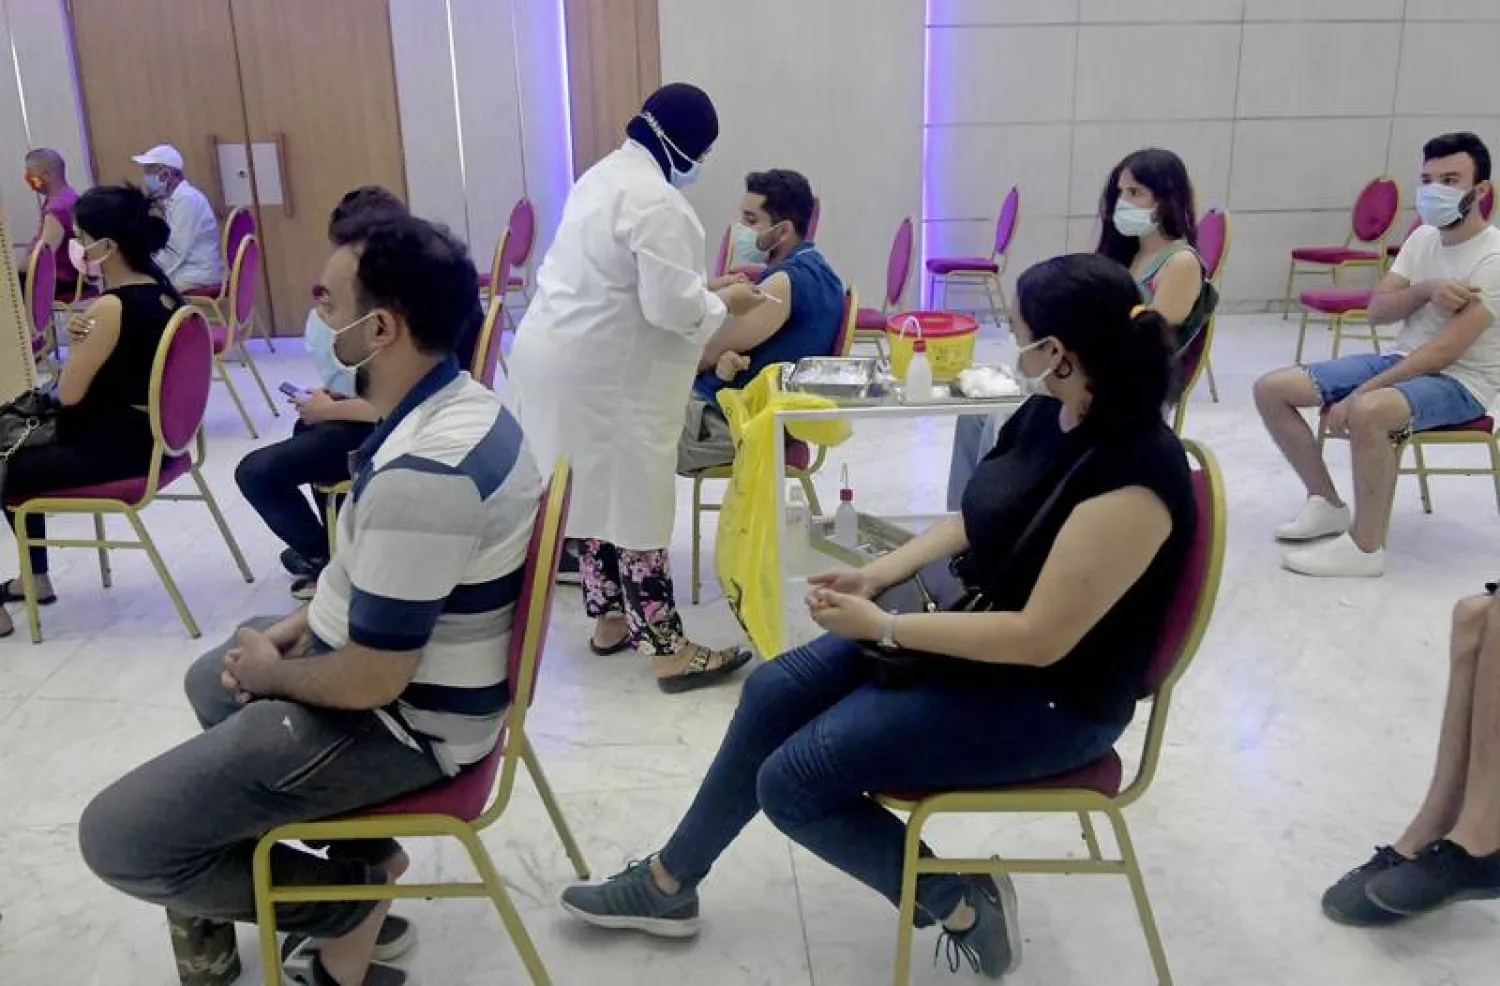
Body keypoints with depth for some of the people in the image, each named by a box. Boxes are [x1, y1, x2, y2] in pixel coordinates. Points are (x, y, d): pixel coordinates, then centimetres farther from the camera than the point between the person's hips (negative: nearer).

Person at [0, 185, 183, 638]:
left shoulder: (112, 307, -23)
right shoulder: (160, 288, 4)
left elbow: (69, 394, -16)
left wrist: (75, 341, -1)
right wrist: (86, 342, -6)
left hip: (117, 449, -10)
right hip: (150, 436, 10)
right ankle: (37, 579, 37)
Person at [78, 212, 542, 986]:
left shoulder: (421, 474, -33)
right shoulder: (453, 403, -1)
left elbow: (370, 681, -27)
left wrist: (272, 675, -8)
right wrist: (304, 624, 6)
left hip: (401, 720, -10)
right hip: (404, 665, 10)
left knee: (117, 837, -6)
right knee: (213, 677, 32)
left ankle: (352, 906, 8)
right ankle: (365, 852, 24)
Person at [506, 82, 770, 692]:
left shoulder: (606, 174, 13)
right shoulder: (657, 202, -19)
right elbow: (671, 306, -23)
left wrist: (703, 293, 15)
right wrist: (724, 303, -5)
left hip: (563, 356, 10)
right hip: (604, 374, -10)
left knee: (596, 492, 17)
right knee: (634, 502, -3)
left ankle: (610, 619, 30)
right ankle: (669, 651, 7)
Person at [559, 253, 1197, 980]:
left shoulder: (1132, 479, -30)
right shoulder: (1048, 413, -3)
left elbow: (1039, 638, -30)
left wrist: (882, 627, -24)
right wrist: (881, 572, -3)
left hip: (1045, 699, -9)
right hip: (969, 625, 9)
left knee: (792, 783, -12)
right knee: (773, 692, 6)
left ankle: (961, 904, 8)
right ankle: (668, 884, 22)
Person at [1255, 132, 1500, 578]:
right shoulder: (1422, 236, 5)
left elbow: (1445, 351, -25)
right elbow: (1377, 311, 2)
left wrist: (1360, 394, -28)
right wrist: (1426, 290, -20)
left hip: (1459, 383, -8)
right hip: (1401, 360, 8)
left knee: (1368, 413, -42)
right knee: (1271, 389, -4)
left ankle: (1365, 547, -24)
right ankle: (1327, 504, 7)